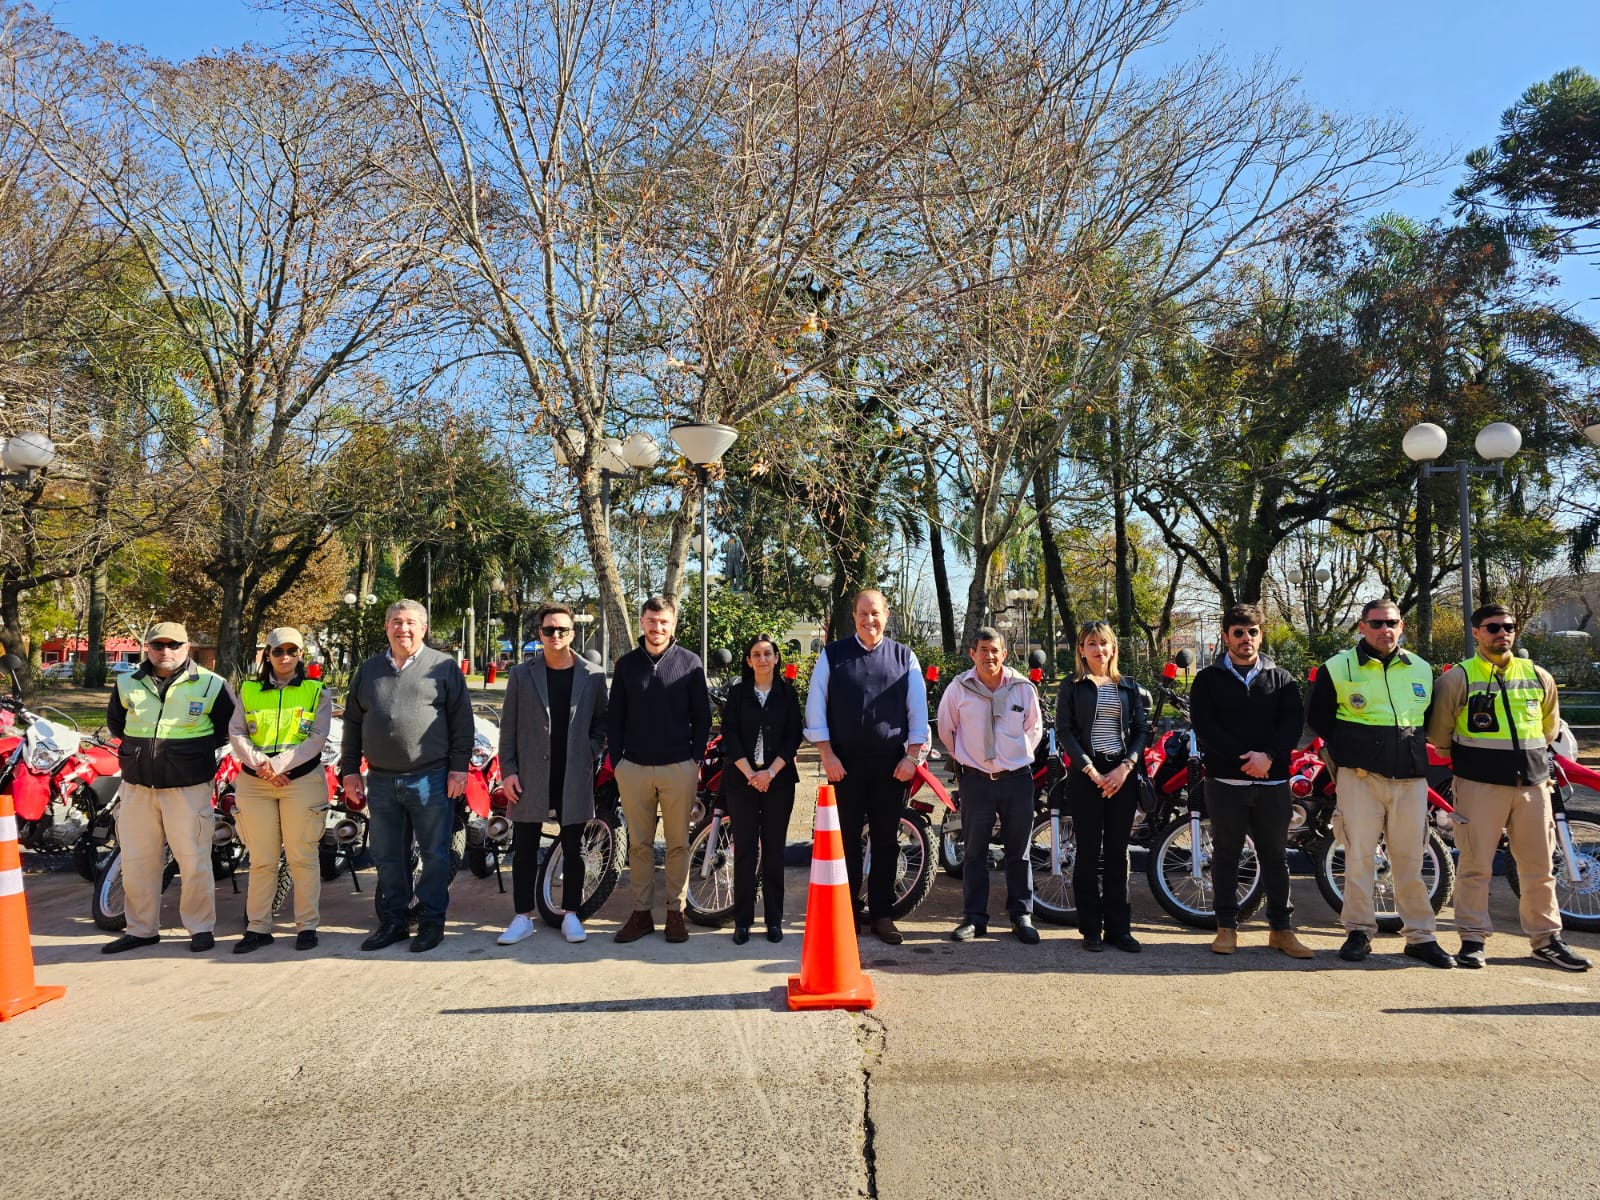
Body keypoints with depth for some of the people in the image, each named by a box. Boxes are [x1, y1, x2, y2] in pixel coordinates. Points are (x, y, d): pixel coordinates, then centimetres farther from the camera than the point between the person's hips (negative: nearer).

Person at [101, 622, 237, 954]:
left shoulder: (211, 685, -3)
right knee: (136, 861, 10)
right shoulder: (127, 684, 7)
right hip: (137, 786, 4)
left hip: (189, 787, -4)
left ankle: (201, 927, 14)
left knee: (193, 861, 1)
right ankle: (142, 929, 24)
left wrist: (199, 749, 1)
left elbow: (230, 726, 7)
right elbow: (114, 722, 24)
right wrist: (139, 746, 12)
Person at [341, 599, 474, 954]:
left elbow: (462, 720, -2)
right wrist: (350, 771, 11)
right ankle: (393, 921, 23)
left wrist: (459, 767, -8)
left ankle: (431, 921, 15)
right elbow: (352, 723, 16)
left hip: (430, 779, -4)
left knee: (435, 855, 3)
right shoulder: (367, 670, 13)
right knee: (387, 858, 11)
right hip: (380, 781, 4)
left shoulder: (443, 667, 0)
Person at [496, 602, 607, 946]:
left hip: (575, 777, 0)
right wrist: (508, 771, -3)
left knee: (573, 848, 9)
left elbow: (601, 723, 7)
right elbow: (508, 726, 3)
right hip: (530, 776, 0)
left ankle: (570, 914, 21)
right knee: (524, 848, 6)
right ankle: (523, 917, 17)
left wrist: (590, 758, -5)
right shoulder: (521, 674, 3)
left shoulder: (593, 676, 2)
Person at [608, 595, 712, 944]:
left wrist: (697, 759, -1)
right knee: (639, 844, 8)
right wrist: (616, 760, 4)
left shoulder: (689, 662, 1)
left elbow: (702, 715, 4)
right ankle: (641, 912, 17)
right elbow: (615, 717, 10)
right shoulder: (626, 664, 7)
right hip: (633, 768, 2)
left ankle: (675, 911, 16)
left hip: (679, 768, -2)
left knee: (678, 843, 6)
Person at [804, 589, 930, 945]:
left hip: (892, 765, 1)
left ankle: (882, 914, 18)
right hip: (844, 764, -1)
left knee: (886, 841, 7)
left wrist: (912, 756, -2)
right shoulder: (832, 655, 2)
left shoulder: (904, 657, 7)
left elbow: (918, 710, 6)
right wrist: (827, 755, -6)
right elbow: (815, 706, 0)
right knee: (846, 839, 5)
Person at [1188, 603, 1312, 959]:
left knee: (1275, 856, 8)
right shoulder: (1208, 679, 6)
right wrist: (1244, 757, -16)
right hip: (1225, 780, -1)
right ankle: (1227, 926, 15)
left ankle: (1281, 928, 18)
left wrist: (1268, 756, -17)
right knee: (1226, 855, 5)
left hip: (1272, 781, 2)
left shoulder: (1281, 679, 12)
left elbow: (1293, 722, -1)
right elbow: (1205, 726, -6)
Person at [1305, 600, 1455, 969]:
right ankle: (1358, 931, 10)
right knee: (1359, 855, -1)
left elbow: (1432, 717, 24)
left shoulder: (1422, 670, 12)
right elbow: (1316, 715, 8)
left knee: (1410, 858, 7)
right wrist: (1347, 750, 4)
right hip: (1360, 776, -3)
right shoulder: (1337, 668, 1)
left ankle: (1421, 936, 17)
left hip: (1410, 777, 3)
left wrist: (1414, 750, 13)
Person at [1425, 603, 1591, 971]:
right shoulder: (1458, 678, -3)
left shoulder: (1538, 677, 10)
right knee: (1475, 865, 0)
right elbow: (1438, 731, 5)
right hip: (1479, 785, -4)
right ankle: (1473, 938, 9)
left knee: (1539, 867, 10)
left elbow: (1550, 726, 26)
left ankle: (1547, 940, 22)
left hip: (1533, 784, 4)